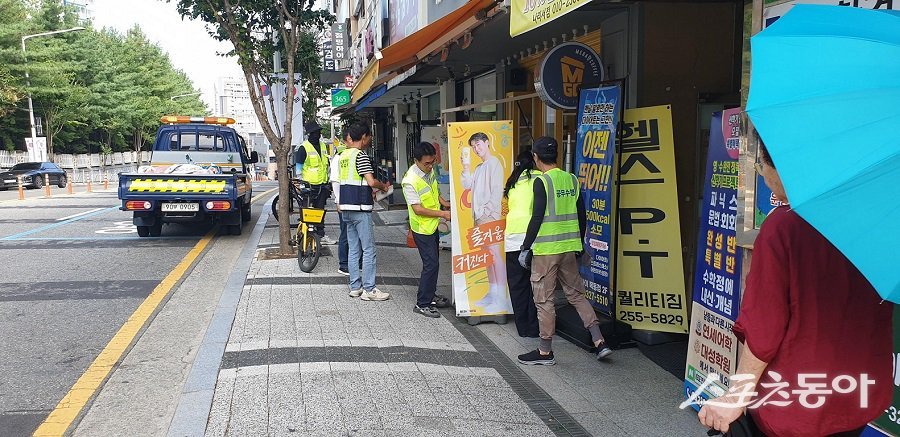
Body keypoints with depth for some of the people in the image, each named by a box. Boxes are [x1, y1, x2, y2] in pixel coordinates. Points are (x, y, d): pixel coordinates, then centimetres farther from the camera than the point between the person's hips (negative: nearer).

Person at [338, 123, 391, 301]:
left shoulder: (343, 156, 14)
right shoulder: (361, 156, -13)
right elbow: (371, 181, -20)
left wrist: (369, 192, 21)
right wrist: (383, 186, -1)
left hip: (346, 207, 9)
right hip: (360, 208, -8)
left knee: (353, 249, 12)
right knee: (368, 250, -3)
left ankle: (355, 287, 16)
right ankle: (369, 289, -1)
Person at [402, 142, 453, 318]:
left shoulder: (430, 170, -2)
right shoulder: (410, 181, -27)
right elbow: (418, 209, -25)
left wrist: (444, 202, 1)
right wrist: (442, 214, -23)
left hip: (433, 224, 9)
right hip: (422, 227, -8)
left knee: (433, 262, 19)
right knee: (431, 264, -8)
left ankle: (430, 294, 36)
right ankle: (422, 304, 2)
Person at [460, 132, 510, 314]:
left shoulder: (494, 164, -7)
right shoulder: (479, 167, 21)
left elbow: (497, 192, -13)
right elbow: (467, 185, 13)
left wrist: (486, 211, -16)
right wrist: (466, 166, 4)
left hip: (490, 216, -9)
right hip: (479, 217, 9)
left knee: (495, 254, -11)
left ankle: (501, 300, -10)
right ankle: (492, 293, 19)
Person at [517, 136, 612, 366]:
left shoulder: (542, 182, -12)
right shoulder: (572, 179, 8)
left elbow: (537, 217, -16)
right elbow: (581, 215, 11)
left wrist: (526, 247, -9)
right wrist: (579, 243, 22)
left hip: (545, 249, -7)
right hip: (569, 247, 7)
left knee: (544, 300, 3)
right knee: (576, 294, 16)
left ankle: (545, 352, 12)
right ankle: (599, 342, 12)